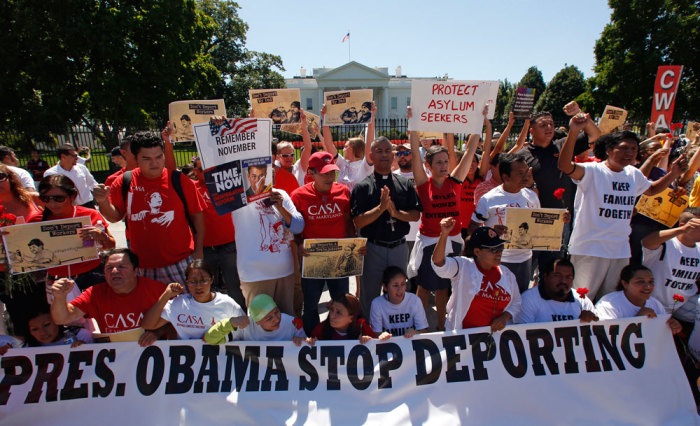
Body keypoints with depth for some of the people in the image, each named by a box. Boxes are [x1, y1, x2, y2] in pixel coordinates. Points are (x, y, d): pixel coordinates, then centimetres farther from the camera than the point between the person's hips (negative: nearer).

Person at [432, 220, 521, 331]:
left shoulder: (506, 274, 16)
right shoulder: (463, 267, -2)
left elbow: (516, 302, 26)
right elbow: (439, 263, -21)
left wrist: (505, 316, 4)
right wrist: (444, 234, -35)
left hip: (494, 332, 4)